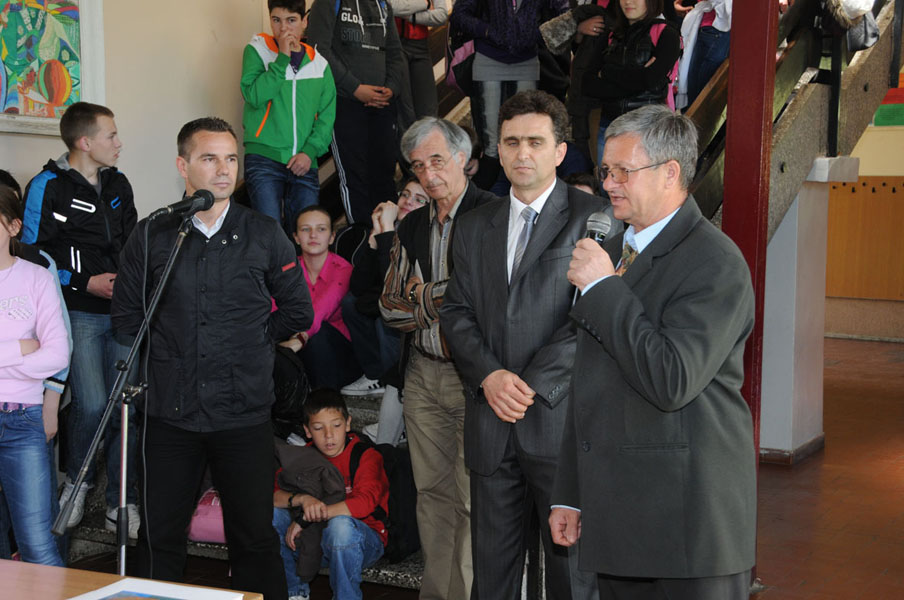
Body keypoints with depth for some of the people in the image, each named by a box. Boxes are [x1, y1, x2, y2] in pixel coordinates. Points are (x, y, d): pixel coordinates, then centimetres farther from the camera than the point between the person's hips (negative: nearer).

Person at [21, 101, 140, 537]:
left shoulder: (118, 184, 15)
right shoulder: (47, 187, -4)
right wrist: (85, 283, -12)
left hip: (122, 311, 5)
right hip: (79, 314, -5)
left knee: (127, 406, -1)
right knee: (92, 405, -13)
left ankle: (121, 505, 8)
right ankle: (75, 483, 14)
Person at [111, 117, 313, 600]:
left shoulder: (265, 235, 3)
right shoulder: (150, 236, 3)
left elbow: (298, 312, 11)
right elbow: (125, 315, 13)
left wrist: (248, 340, 6)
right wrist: (168, 350, 6)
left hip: (245, 414, 0)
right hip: (170, 411, 1)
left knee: (254, 538, 6)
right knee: (159, 537, 8)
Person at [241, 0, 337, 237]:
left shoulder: (319, 63, 11)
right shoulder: (257, 51, 3)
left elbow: (327, 115, 7)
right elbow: (254, 96, -13)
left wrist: (310, 151, -7)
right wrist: (282, 58, -14)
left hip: (304, 163, 3)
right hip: (264, 158, -3)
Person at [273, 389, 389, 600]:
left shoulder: (366, 456, -14)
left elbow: (364, 503, -30)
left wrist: (307, 517, -28)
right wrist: (302, 499, -31)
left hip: (364, 540, -5)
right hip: (314, 538, 5)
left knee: (341, 525, -38)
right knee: (269, 513, -14)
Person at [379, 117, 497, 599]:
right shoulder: (410, 227, 14)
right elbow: (390, 308, 11)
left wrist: (421, 295, -8)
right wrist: (444, 299, -7)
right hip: (422, 374, 6)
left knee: (474, 499, -5)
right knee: (432, 491, 12)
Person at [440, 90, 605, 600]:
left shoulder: (593, 218, -2)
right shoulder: (474, 227, 15)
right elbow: (457, 311, 10)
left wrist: (533, 384, -15)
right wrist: (489, 375, -8)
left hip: (560, 419, -4)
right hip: (491, 423, 5)